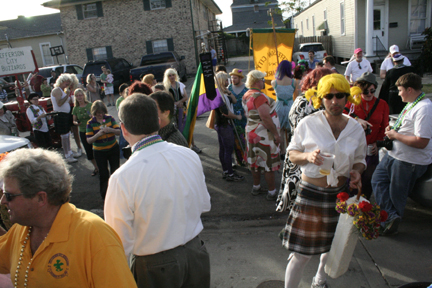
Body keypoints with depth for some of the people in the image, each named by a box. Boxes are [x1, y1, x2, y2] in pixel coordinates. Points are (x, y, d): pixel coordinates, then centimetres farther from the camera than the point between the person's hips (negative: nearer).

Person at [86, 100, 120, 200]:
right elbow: (89, 140, -10)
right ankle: (104, 195, 23)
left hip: (113, 149, 1)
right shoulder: (90, 123, -8)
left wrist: (110, 130, -25)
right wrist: (98, 134, -27)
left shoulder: (110, 118, -4)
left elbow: (119, 131, -5)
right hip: (99, 152, -1)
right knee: (103, 174, 4)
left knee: (115, 172, 8)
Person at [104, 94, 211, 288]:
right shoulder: (190, 156, -12)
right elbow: (204, 205, 3)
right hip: (196, 255, 4)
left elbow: (122, 245, -17)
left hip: (155, 267, -3)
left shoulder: (122, 178, -25)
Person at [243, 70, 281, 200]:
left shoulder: (246, 95, 9)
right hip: (264, 135, -9)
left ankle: (256, 187, 31)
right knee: (269, 164, 1)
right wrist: (276, 133, -22)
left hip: (251, 132, 9)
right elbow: (265, 117, -27)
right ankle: (272, 192, 11)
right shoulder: (259, 96, -22)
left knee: (255, 160, 18)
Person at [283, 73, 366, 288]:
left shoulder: (356, 129, -1)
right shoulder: (308, 124, -11)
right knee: (302, 252, -1)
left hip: (340, 195, 5)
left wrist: (356, 171, -10)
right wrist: (307, 156, -24)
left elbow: (360, 158, 12)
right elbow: (292, 153, -3)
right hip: (310, 193, -4)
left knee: (332, 245, 23)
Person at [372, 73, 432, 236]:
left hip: (409, 161, -10)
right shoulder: (411, 104, 9)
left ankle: (392, 224, 20)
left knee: (396, 195, 4)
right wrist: (392, 130, 6)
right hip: (394, 155, 10)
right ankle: (392, 216, 9)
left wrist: (395, 135, -19)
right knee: (377, 180, 9)